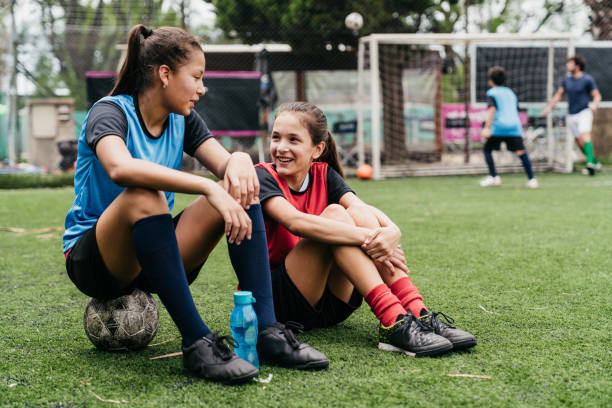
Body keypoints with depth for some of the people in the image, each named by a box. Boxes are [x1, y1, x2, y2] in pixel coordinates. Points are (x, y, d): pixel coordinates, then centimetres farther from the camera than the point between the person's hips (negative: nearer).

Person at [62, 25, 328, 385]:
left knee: (240, 188, -13)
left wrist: (240, 160, -31)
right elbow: (120, 169, -37)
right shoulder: (110, 112, -14)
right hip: (94, 261, -6)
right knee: (144, 196, -37)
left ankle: (266, 331, -22)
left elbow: (224, 165, -6)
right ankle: (197, 342, -37)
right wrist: (208, 187, -45)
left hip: (155, 259, 6)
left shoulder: (183, 120, 7)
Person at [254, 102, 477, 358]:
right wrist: (367, 237, -34)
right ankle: (394, 322, -37)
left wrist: (390, 231, -35)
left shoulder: (324, 175, 7)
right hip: (281, 303, -5)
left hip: (333, 303, 5)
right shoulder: (263, 177, -8)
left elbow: (363, 207, -11)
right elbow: (295, 221, -28)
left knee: (357, 213, -17)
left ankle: (417, 313, -28)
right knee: (334, 214, -24)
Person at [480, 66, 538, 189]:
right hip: (515, 125, 4)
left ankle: (494, 177, 8)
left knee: (487, 149, 13)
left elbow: (492, 109, -10)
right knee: (521, 151, -4)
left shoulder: (492, 92, 6)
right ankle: (531, 179, -15)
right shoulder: (510, 92, 25)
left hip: (499, 126, -4)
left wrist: (486, 127, -16)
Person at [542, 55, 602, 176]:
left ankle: (590, 162, -35)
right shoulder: (567, 79, 10)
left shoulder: (587, 79, -6)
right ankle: (595, 163, 18)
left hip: (584, 112, -6)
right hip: (571, 115, 6)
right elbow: (559, 94, 21)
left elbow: (597, 95, -5)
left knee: (584, 136, -25)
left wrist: (594, 104, -26)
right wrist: (549, 107, 15)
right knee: (579, 141, 5)